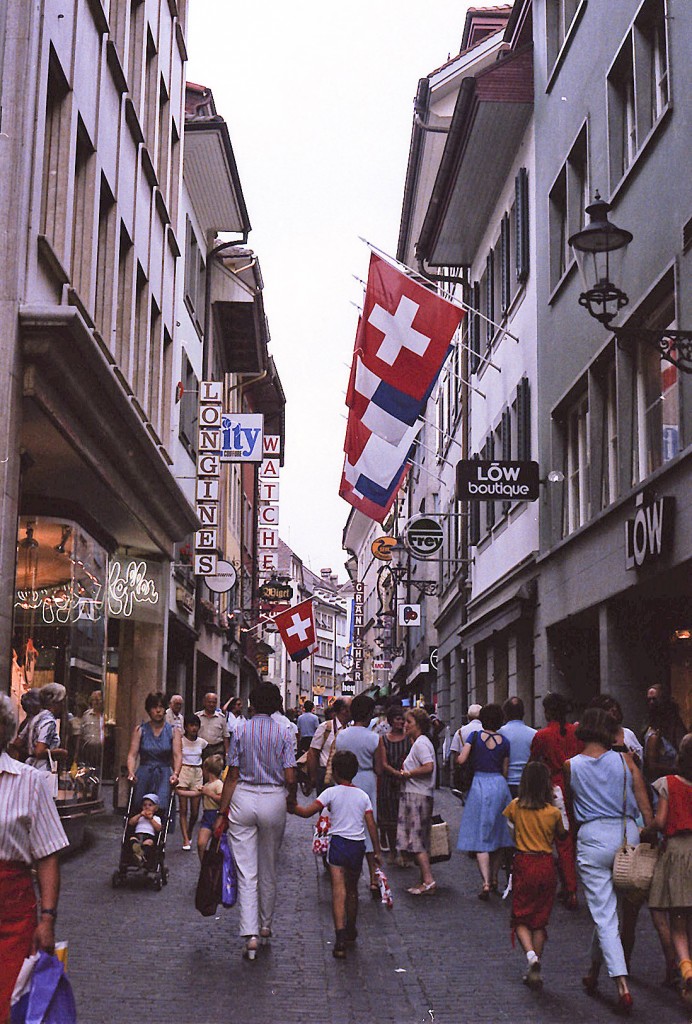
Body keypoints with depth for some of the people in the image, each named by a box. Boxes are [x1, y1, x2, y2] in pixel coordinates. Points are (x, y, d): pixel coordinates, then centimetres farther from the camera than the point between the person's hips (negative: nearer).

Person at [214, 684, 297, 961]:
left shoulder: (240, 732, -2)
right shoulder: (283, 734, -2)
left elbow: (232, 776, -2)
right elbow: (290, 778, -6)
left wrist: (222, 813, 2)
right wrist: (292, 800, 14)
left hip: (243, 800, -1)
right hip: (274, 801, 1)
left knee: (246, 871, -1)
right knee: (268, 869, 16)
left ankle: (250, 934, -9)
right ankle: (265, 926, 27)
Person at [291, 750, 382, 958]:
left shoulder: (332, 792, -4)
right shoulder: (363, 795, 7)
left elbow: (307, 812, -11)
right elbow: (371, 824, 3)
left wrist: (291, 807, 4)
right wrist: (377, 851, 8)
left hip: (338, 843, -4)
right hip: (358, 846, 4)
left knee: (339, 891, -11)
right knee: (352, 890, 21)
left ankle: (340, 938, -25)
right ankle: (351, 930, 36)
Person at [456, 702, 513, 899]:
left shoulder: (475, 736, -3)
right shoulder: (504, 742, 3)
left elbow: (461, 760, -10)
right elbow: (505, 771, 5)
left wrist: (459, 754, 11)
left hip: (480, 785, -3)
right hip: (500, 785, 3)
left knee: (480, 837, -3)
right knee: (498, 835, 16)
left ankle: (486, 883, -15)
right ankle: (494, 879, 24)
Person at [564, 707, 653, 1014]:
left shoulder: (571, 766, -1)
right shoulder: (624, 760, -1)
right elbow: (646, 809, -2)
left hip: (592, 838, -2)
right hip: (626, 833, 2)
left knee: (604, 915, -1)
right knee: (609, 910, 19)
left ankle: (622, 985, -12)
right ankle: (594, 971, 32)